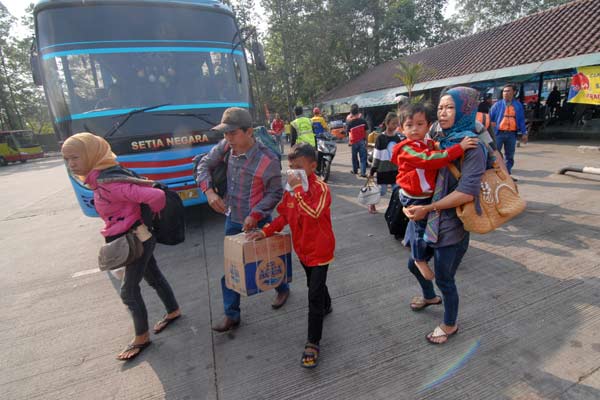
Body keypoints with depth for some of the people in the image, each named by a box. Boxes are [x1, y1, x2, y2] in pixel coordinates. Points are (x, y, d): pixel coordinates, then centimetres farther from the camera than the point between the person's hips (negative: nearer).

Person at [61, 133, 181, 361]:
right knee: (153, 277, 22)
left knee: (128, 290, 3)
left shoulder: (108, 184, -27)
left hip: (138, 239, -9)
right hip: (137, 238, 9)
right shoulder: (99, 179, 3)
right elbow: (136, 191, 18)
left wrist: (152, 216, -15)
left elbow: (156, 196, -35)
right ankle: (173, 311, 41)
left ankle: (141, 338, 22)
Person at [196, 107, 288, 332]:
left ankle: (282, 289, 48)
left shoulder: (268, 160, -23)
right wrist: (208, 191, -11)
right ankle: (232, 315, 27)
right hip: (231, 219, 5)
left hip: (257, 222, -5)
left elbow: (275, 193, -14)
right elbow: (205, 164, 4)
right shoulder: (226, 146, -9)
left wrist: (255, 215, -23)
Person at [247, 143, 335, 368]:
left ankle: (312, 343, 8)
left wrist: (298, 188, -37)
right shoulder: (291, 189, 0)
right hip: (302, 248, 7)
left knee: (314, 295, -5)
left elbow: (314, 212, -40)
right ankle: (326, 307, 57)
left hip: (320, 250, -7)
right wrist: (265, 232, -2)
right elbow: (284, 215, 7)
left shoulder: (320, 187, -22)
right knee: (314, 284, 27)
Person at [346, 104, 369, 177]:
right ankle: (363, 173, -8)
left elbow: (348, 132, 2)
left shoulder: (349, 122, -9)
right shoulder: (363, 121, -5)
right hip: (362, 141, 0)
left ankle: (355, 170, 30)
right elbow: (365, 132, 0)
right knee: (363, 157, -1)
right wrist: (366, 141, 10)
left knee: (354, 157, 17)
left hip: (354, 142, 0)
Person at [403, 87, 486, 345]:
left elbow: (467, 193, -25)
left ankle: (450, 325, 36)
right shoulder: (440, 141, 6)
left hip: (452, 227, -7)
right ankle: (430, 296, 54)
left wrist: (427, 209, -20)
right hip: (430, 220, 7)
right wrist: (412, 205, 0)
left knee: (444, 278, 9)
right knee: (415, 264, 22)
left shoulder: (471, 147, -16)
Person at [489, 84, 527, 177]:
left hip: (512, 134, 3)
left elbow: (521, 120, 9)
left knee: (510, 155, 9)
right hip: (499, 133, -2)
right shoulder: (497, 105, 2)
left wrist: (524, 132, 5)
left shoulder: (518, 105, 7)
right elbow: (489, 118, 6)